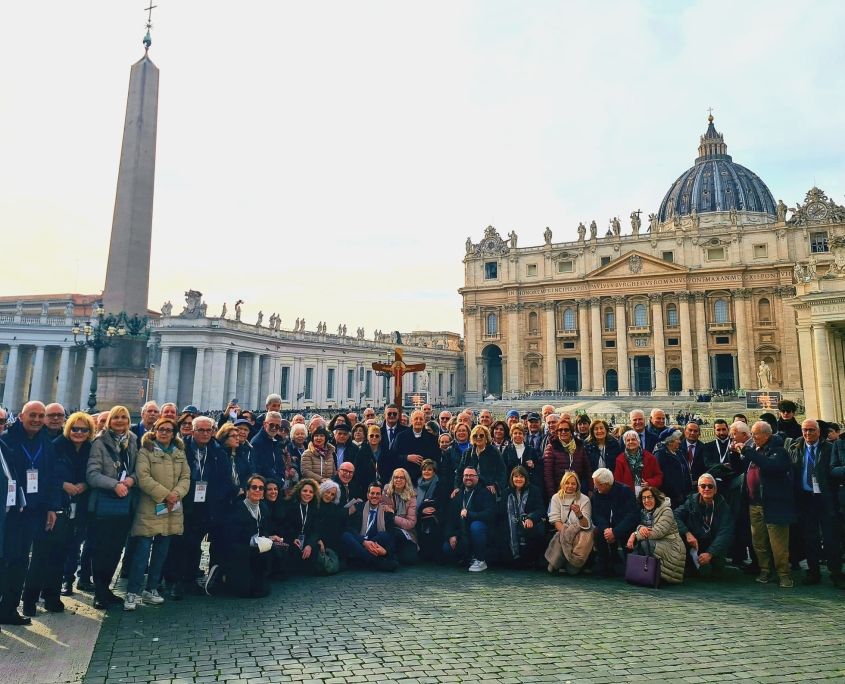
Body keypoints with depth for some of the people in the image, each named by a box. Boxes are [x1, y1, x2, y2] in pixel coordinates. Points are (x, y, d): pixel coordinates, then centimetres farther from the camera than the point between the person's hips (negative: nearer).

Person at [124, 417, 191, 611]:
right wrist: (165, 495, -16)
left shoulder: (180, 453, 11)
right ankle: (133, 592, 6)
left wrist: (176, 494, -12)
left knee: (161, 552, 11)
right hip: (150, 509, -5)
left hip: (172, 510, 5)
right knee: (142, 551, -5)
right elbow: (143, 478, -14)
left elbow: (185, 477, 6)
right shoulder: (146, 451, -4)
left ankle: (151, 589, 23)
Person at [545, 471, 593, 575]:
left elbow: (586, 525, -8)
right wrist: (565, 532, -22)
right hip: (561, 532, 1)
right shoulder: (556, 498, 5)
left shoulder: (584, 499, 0)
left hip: (579, 533, -1)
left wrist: (579, 514, -30)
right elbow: (555, 520, -4)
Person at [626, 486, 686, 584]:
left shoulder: (666, 511, -14)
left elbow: (658, 532, -24)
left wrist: (635, 535, -25)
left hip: (672, 548, -7)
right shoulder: (643, 511, 9)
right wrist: (640, 528, -23)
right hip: (656, 544, 7)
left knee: (645, 543, -28)